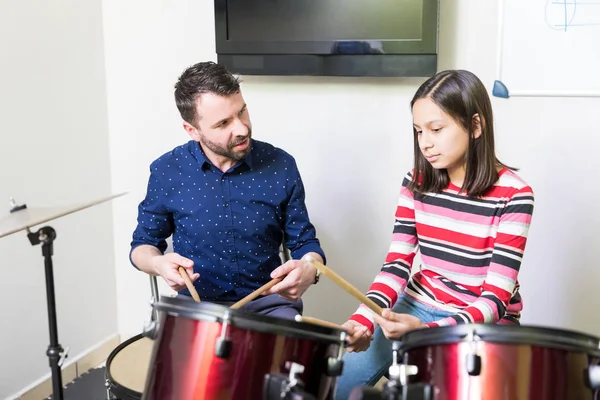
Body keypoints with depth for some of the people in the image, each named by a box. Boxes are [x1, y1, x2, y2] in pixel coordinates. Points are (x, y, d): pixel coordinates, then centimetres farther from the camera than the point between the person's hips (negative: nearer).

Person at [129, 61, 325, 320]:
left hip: (268, 302, 0)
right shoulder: (167, 172, -8)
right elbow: (143, 244, 6)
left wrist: (309, 269, -20)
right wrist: (159, 263, -17)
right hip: (197, 304, 0)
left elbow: (303, 241, 3)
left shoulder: (280, 166, -7)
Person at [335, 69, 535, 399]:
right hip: (419, 308, 4)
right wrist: (364, 318, -23)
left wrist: (427, 330, -35)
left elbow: (494, 299, -20)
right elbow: (396, 265, -5)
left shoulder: (513, 196, -17)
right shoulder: (417, 183, -2)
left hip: (483, 325, -3)